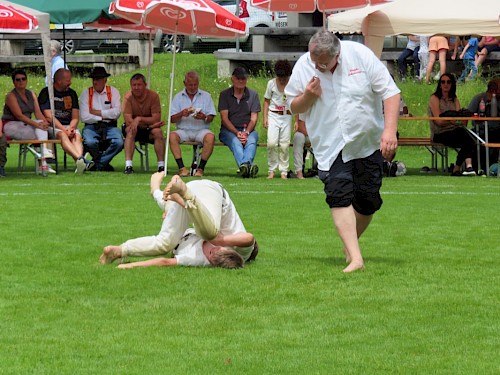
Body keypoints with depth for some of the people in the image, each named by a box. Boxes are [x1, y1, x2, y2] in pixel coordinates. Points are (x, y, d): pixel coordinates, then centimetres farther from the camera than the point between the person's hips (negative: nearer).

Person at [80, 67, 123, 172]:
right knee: (90, 142, -33)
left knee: (119, 143, -29)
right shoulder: (86, 93, 6)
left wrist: (97, 112, -6)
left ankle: (99, 164, -6)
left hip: (110, 127, 1)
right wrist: (104, 116, -4)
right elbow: (84, 117, -5)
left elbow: (117, 113, -5)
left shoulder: (113, 92, 9)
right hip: (91, 127, -1)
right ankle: (104, 164, -1)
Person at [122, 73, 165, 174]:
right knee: (131, 130, -32)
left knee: (157, 131, -29)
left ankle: (161, 166, -29)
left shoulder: (153, 96, -12)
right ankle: (128, 165, -40)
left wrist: (140, 119, -28)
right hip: (135, 129, -1)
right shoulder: (128, 97, -14)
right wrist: (151, 123, -22)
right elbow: (128, 121, -21)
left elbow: (156, 119, -16)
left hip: (148, 130, 1)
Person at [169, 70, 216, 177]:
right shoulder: (178, 97, 12)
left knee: (210, 137, -34)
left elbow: (211, 118, 6)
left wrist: (204, 117, -17)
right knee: (172, 136, -31)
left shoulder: (206, 96, 11)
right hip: (183, 130, 1)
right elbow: (172, 119, 5)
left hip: (201, 129, -1)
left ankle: (201, 168, -27)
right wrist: (181, 114, -15)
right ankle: (182, 168, -32)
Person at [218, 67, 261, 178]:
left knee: (251, 141, -35)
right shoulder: (224, 95, 10)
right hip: (229, 130, -2)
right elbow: (224, 118, 1)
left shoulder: (253, 94, 14)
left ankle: (245, 164, -63)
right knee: (235, 142, -37)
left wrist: (246, 132, -14)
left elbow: (254, 118, 7)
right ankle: (246, 165, -66)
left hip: (248, 130, 2)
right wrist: (237, 133, -15)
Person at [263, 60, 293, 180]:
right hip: (273, 116, 0)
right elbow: (266, 101, 9)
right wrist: (265, 118, 1)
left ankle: (283, 171, 5)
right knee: (272, 143, -14)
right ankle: (271, 170, -2)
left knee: (284, 145, -4)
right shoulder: (271, 83, 0)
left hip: (286, 117, 0)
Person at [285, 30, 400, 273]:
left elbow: (390, 92, -8)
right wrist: (308, 97, -15)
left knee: (367, 201, 3)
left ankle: (350, 243, 28)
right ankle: (355, 258, -23)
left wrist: (390, 130, -17)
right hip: (331, 147, 0)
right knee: (339, 196, -18)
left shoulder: (360, 55, -10)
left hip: (368, 142, 0)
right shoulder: (303, 66, -5)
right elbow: (293, 107, 8)